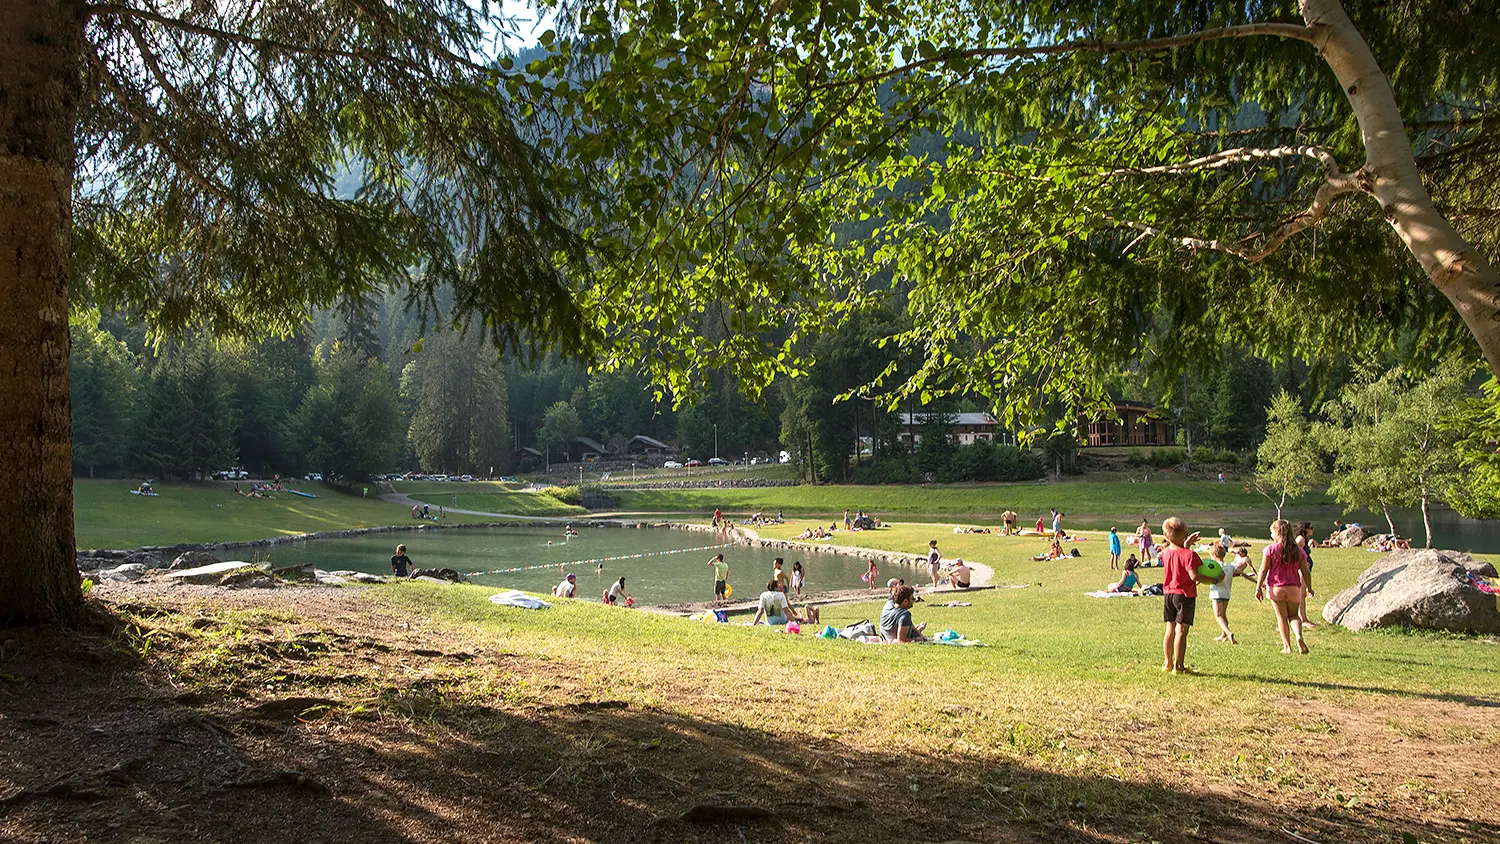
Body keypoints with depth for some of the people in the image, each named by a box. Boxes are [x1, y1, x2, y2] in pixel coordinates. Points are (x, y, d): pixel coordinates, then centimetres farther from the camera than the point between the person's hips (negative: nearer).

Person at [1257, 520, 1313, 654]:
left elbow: (1263, 570, -9)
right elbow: (1305, 571, 4)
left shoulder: (1271, 549, -7)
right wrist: (1309, 588, 14)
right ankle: (1299, 636, -15)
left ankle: (1287, 646, 9)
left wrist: (1258, 588, -4)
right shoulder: (1298, 551, 2)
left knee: (1282, 617, 8)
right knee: (1293, 615, 14)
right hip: (1294, 588, 2)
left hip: (1275, 588, -2)